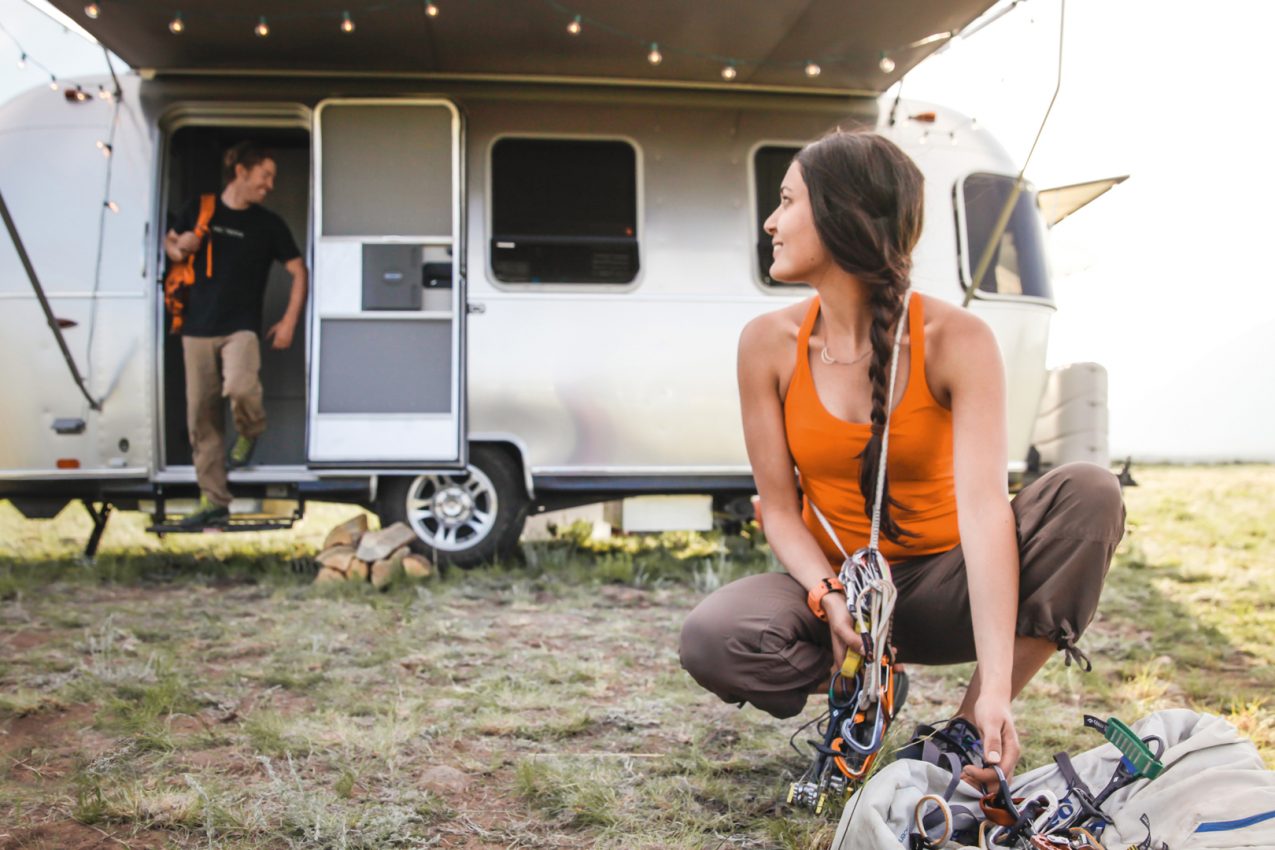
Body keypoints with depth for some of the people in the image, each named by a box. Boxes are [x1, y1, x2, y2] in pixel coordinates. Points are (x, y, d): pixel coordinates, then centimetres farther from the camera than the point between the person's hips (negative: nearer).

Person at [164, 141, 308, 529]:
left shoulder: (268, 224, 3)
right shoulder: (198, 211, 7)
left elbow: (298, 270, 7)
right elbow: (170, 242, 21)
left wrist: (290, 320, -2)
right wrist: (178, 248, -3)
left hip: (241, 328, -2)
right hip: (197, 329, 2)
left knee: (239, 387, -31)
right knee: (202, 419, 2)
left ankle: (250, 431, 4)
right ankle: (213, 501, 11)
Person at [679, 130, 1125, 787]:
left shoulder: (955, 340, -17)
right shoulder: (770, 344, -8)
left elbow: (985, 506, -28)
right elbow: (780, 508, -5)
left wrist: (995, 691, -38)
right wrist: (830, 599, -26)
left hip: (938, 586, -1)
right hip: (835, 585, 1)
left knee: (1088, 492, -27)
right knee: (709, 640, -31)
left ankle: (971, 728, -17)